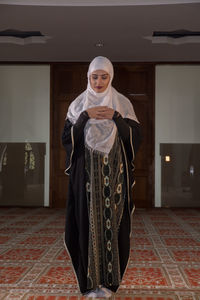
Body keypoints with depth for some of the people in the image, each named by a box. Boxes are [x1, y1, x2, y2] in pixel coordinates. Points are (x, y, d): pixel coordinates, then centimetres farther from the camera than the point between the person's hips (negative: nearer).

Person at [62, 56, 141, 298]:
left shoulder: (122, 103, 6)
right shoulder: (78, 105, 7)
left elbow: (134, 137, -2)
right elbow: (67, 138, -2)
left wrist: (116, 117, -15)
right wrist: (85, 116, -13)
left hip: (114, 173, 0)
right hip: (87, 173, 0)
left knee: (112, 221, 0)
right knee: (88, 221, -1)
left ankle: (109, 279, 11)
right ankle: (90, 280, 9)